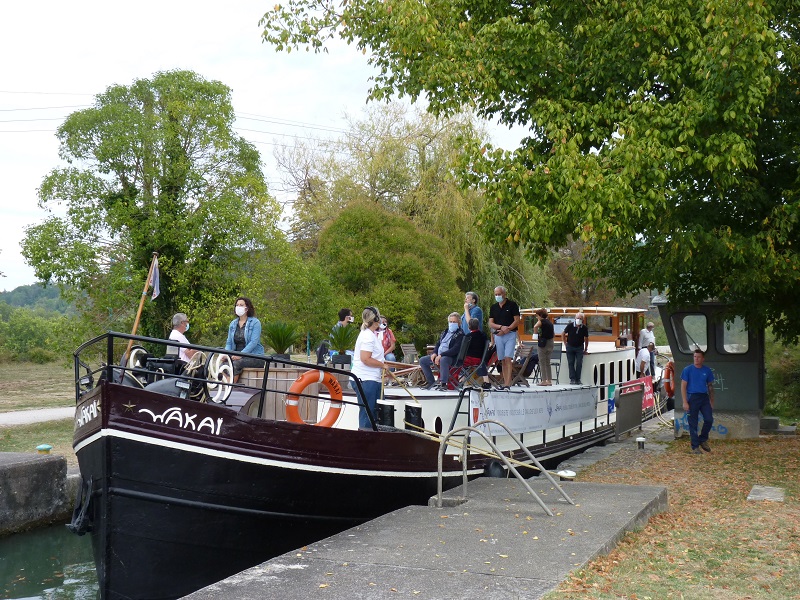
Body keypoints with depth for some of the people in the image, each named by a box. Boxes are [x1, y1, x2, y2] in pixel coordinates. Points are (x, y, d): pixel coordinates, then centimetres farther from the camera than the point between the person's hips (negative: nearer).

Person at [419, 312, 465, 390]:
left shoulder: (460, 334, -8)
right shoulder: (445, 332, 19)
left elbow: (455, 349, -19)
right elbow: (438, 343, 23)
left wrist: (441, 355, -24)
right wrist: (435, 353, 1)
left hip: (450, 357, -9)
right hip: (438, 355, 9)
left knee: (443, 360, -41)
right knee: (422, 360, 3)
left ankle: (443, 383, -35)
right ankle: (430, 381, 8)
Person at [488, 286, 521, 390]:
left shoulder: (512, 305, 0)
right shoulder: (493, 307, 12)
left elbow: (517, 321, -5)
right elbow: (490, 324, 7)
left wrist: (506, 330, -14)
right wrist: (501, 327, -11)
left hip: (510, 334, -5)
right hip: (498, 335, 5)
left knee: (508, 358, -14)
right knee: (502, 360, 4)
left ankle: (508, 383, -19)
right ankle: (505, 383, 7)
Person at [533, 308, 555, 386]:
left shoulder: (541, 321, -7)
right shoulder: (550, 322, 15)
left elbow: (535, 326, -28)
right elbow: (554, 334, 19)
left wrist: (535, 333, -13)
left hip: (543, 342, -7)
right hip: (551, 343, 7)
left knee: (542, 362, -1)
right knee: (547, 362, 14)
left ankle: (544, 380, -4)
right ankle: (549, 380, 13)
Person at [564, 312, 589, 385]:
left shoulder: (584, 328, -10)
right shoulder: (570, 326, -12)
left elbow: (586, 338, 4)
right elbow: (564, 334, 4)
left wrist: (586, 350, 8)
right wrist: (565, 343, 2)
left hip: (580, 347, 0)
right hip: (570, 346, 0)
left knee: (579, 364, -5)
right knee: (570, 363, -3)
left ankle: (578, 379, 2)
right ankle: (572, 379, -1)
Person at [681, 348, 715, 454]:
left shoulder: (707, 371, 7)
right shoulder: (688, 370, -2)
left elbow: (710, 387, 14)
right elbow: (683, 386, -3)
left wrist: (711, 401, 10)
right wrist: (685, 402, -10)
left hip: (704, 397, 3)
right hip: (692, 398, -3)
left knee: (709, 419, -7)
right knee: (693, 423, 1)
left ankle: (703, 440, 16)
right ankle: (695, 447, 8)